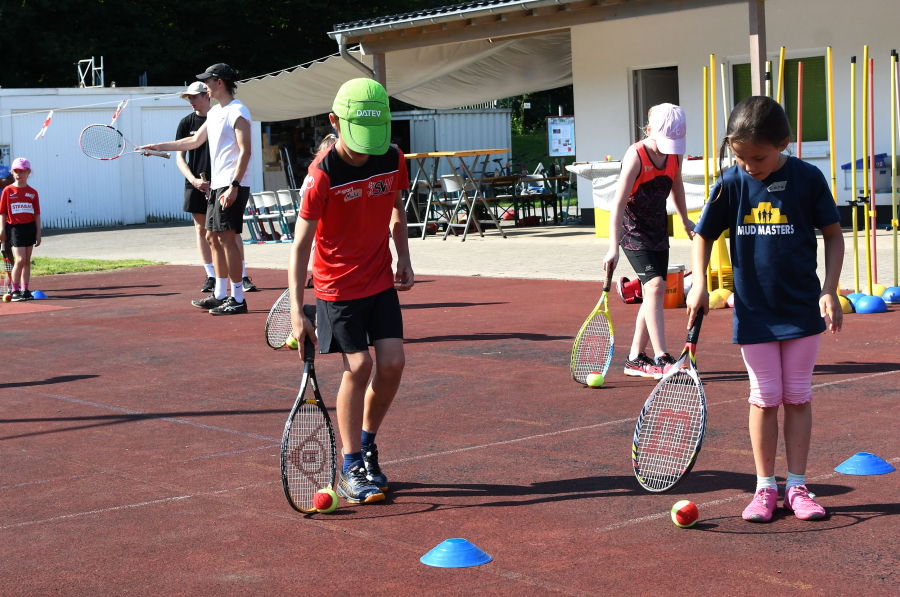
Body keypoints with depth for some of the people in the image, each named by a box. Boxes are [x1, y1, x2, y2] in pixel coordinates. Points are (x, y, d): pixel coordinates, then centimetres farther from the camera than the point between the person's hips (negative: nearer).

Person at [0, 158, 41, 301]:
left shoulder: (33, 193, 6)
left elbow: (37, 214, 7)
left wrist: (38, 233, 4)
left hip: (30, 228, 3)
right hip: (15, 228, -3)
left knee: (27, 261, 7)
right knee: (20, 260, -12)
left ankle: (25, 290, 14)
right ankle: (14, 290, -1)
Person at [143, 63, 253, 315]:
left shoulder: (237, 111, -11)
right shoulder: (214, 112, 18)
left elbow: (245, 151, -17)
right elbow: (195, 141, 30)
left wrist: (234, 186, -23)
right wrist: (158, 147, 30)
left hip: (233, 185, -10)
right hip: (216, 184, 10)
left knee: (227, 238, -12)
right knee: (215, 237, 9)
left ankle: (238, 299, -10)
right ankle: (220, 295, 15)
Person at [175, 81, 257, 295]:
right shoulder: (186, 123, 7)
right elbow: (180, 157, 7)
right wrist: (193, 180, -10)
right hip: (196, 185, 3)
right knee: (202, 230, 4)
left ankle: (243, 276, -3)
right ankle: (211, 277, 11)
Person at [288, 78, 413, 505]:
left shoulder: (392, 159, -5)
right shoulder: (322, 174, -20)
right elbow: (301, 243, -18)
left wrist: (403, 257, 5)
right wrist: (297, 311, -22)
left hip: (381, 279, 5)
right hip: (338, 284, -4)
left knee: (393, 362, -3)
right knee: (358, 366, -10)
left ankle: (367, 445, 20)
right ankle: (350, 469, 3)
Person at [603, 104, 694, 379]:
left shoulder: (674, 154, -2)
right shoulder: (636, 156, -21)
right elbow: (619, 204, -24)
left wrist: (685, 221, 28)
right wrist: (613, 248, -28)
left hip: (658, 229, 7)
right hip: (633, 229, -7)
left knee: (654, 293, 6)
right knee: (655, 285, -20)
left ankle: (635, 359, 15)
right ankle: (661, 359, -21)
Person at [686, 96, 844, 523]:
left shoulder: (807, 179, -9)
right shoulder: (731, 184, -5)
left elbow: (833, 233, 0)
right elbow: (704, 236, 7)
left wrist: (829, 290, -7)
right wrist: (699, 284, -6)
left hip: (802, 309, -1)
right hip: (754, 311, 1)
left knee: (798, 397, 6)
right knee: (764, 398, 4)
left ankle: (797, 487, 14)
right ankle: (765, 487, 14)